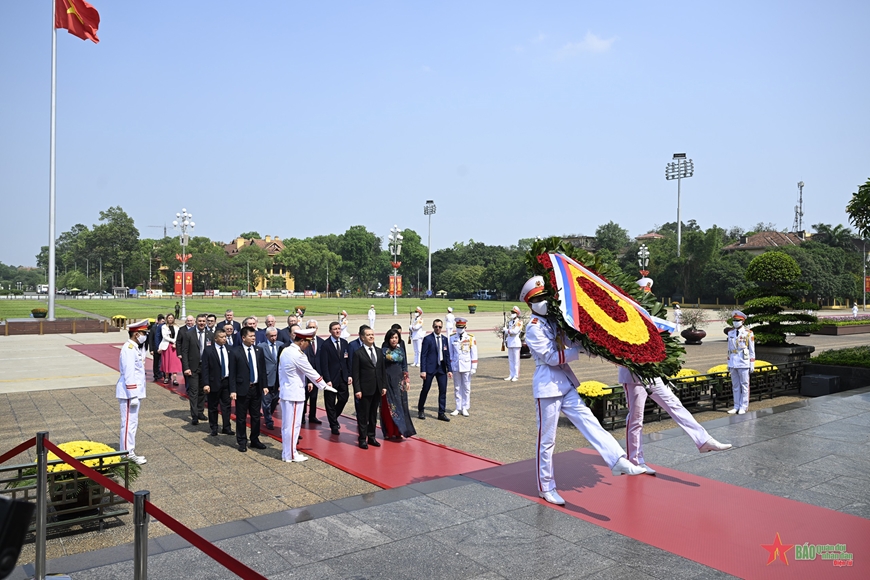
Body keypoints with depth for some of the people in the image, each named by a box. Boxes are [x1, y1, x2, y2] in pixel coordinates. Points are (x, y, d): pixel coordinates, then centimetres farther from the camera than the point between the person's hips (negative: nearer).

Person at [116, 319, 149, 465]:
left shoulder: (137, 348, 12)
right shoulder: (129, 349, -18)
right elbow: (129, 374, -22)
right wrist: (133, 396, -22)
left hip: (136, 391, 10)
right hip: (129, 392, -10)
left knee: (133, 423, 15)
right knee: (129, 423, -3)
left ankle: (129, 450, 24)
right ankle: (128, 454, 4)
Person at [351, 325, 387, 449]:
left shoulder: (379, 352, 10)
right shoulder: (358, 353, -8)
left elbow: (383, 370, 12)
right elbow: (355, 373, -10)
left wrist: (384, 386, 6)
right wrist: (357, 390, -14)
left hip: (377, 389, 5)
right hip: (365, 389, -5)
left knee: (373, 414, 14)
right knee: (363, 415, 2)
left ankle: (371, 437, 24)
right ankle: (362, 439, 12)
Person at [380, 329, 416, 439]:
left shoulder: (401, 350, 9)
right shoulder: (384, 350, -5)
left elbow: (404, 366, 13)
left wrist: (407, 380, 8)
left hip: (399, 381, 4)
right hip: (388, 381, -4)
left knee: (401, 405, 4)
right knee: (389, 406, 1)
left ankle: (399, 431, 14)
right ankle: (389, 432, 11)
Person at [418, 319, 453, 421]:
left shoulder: (444, 339, 9)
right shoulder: (427, 339, -6)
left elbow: (447, 355, 11)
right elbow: (423, 355, -7)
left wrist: (449, 369, 5)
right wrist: (423, 370, -13)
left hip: (442, 368, 4)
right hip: (430, 368, -4)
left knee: (443, 390, 3)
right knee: (425, 390, 5)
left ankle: (442, 413, 11)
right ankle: (420, 411, 21)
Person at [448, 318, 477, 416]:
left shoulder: (471, 338, -2)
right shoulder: (452, 338, 4)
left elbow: (474, 354, -1)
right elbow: (450, 353, 8)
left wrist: (474, 367, -5)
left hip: (466, 366, -2)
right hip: (455, 366, 2)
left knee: (466, 388, 4)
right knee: (457, 388, 7)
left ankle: (465, 408, 13)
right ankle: (458, 408, 16)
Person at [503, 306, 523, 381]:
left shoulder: (519, 322, -6)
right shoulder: (510, 322, 16)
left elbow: (515, 331, -19)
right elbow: (506, 332, 18)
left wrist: (506, 330, -9)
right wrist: (505, 340, 11)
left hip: (516, 342, -7)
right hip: (510, 343, 7)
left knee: (516, 359, -4)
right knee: (510, 359, 9)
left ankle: (516, 376, 0)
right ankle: (511, 375, 15)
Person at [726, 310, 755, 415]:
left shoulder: (748, 333, -3)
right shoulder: (730, 333, 10)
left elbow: (752, 351, -2)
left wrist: (752, 365, -5)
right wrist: (729, 363, 12)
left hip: (743, 364, -4)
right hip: (733, 364, 4)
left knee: (744, 385, 3)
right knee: (735, 386, 8)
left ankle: (743, 407, 9)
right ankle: (736, 406, 14)